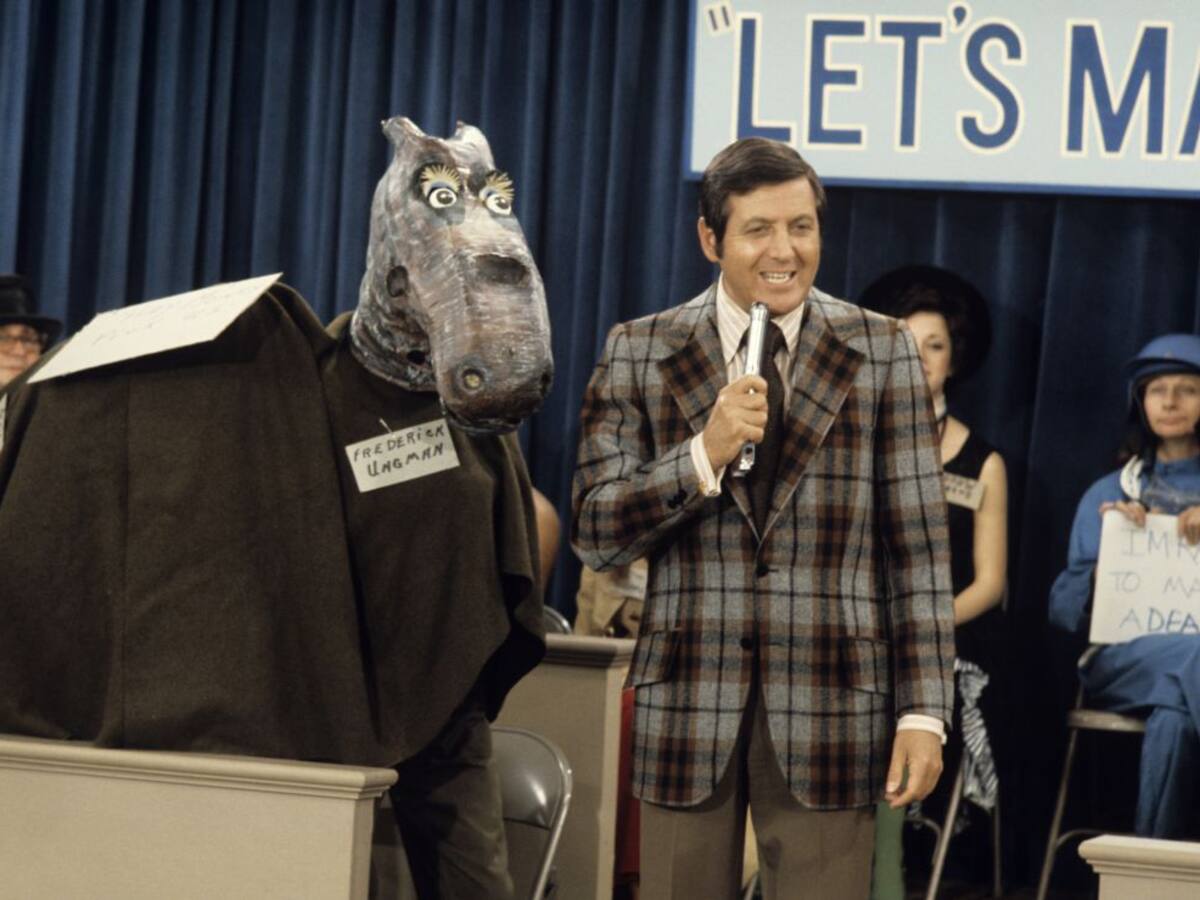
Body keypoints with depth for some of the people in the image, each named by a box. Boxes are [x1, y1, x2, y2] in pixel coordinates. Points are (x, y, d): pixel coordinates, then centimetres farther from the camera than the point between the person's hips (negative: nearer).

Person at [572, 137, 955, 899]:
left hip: (830, 708, -1)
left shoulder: (883, 352, 3)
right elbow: (596, 536, 1)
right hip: (689, 701, 1)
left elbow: (918, 547, 2)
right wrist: (705, 455, -14)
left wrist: (923, 711, -4)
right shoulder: (640, 353, 5)